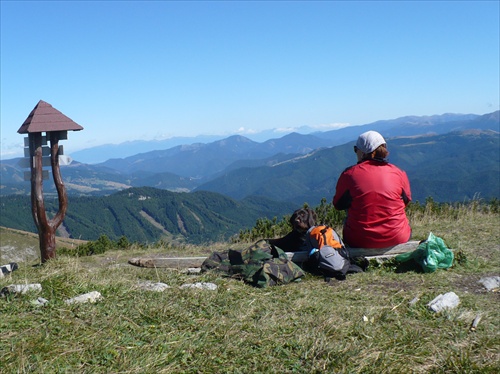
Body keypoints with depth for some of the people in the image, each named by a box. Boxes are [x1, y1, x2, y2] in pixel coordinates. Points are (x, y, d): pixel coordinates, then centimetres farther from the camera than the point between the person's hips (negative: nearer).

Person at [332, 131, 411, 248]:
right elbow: (406, 201, 12)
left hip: (359, 241, -1)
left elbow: (338, 205, 2)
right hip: (397, 239, 1)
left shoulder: (349, 174, -9)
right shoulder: (399, 173, -4)